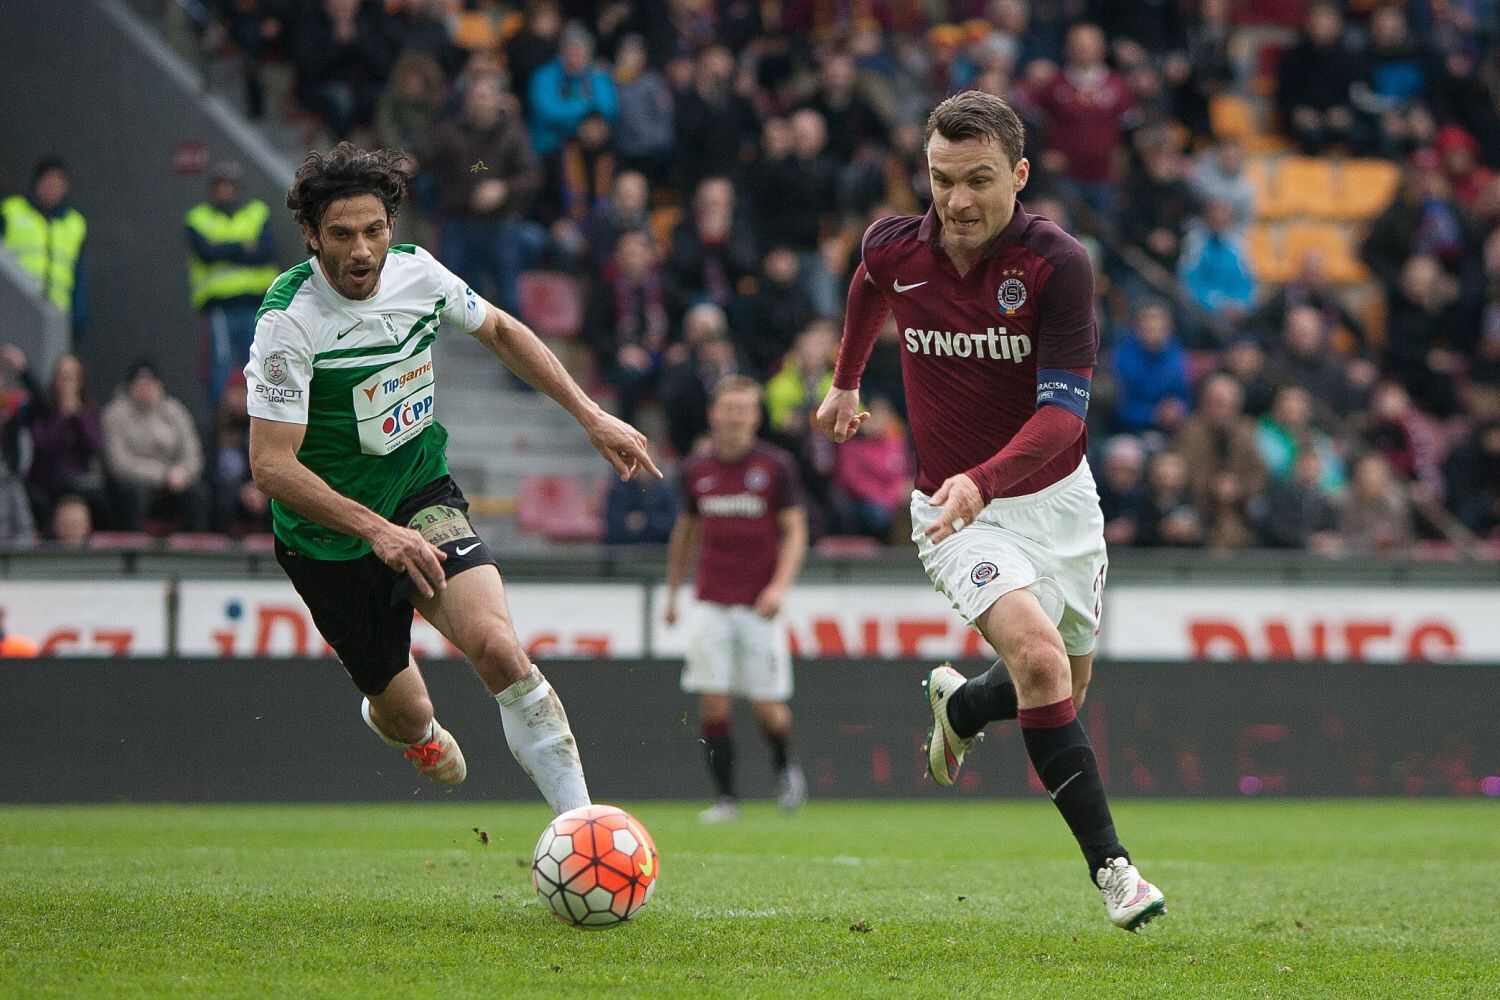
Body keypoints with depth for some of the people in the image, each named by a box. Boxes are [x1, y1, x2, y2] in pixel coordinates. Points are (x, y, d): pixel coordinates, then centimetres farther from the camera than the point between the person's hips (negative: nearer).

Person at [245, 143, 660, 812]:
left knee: (497, 646, -23)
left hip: (424, 496, 3)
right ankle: (399, 720, 48)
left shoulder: (416, 273, -8)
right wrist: (377, 530, -37)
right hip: (333, 537, -3)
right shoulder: (287, 323, -24)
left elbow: (499, 331, 13)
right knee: (407, 716, 7)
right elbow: (272, 465, -27)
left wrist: (592, 418, 10)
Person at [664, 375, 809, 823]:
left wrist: (780, 585, -15)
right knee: (712, 705, -5)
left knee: (768, 707, -3)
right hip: (712, 603, 2)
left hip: (759, 605, -2)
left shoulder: (776, 466, -2)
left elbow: (795, 531, -1)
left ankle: (785, 766, 26)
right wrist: (672, 593, 20)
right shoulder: (696, 469, 7)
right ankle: (725, 798, 3)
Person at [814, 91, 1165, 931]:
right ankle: (1110, 864, -19)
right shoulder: (894, 250, -10)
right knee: (1039, 657, -24)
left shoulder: (1058, 264, -20)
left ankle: (960, 706, 49)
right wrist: (846, 382, 31)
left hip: (1055, 495, 1)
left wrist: (985, 479, -41)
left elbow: (1064, 410, -25)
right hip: (955, 512, -1)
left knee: (1068, 684, 15)